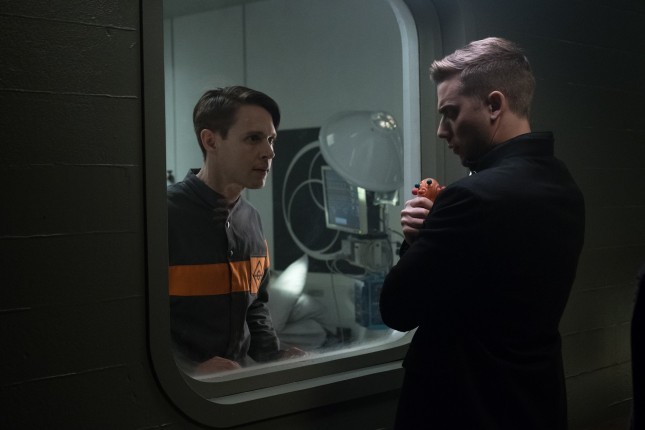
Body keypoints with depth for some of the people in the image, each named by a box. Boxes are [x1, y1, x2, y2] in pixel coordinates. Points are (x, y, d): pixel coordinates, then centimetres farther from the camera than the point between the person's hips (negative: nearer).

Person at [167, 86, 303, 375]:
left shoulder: (252, 220, 8)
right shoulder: (163, 214, -13)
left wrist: (276, 358, 6)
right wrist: (192, 369, -22)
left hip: (239, 377, 4)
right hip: (179, 382, -4)